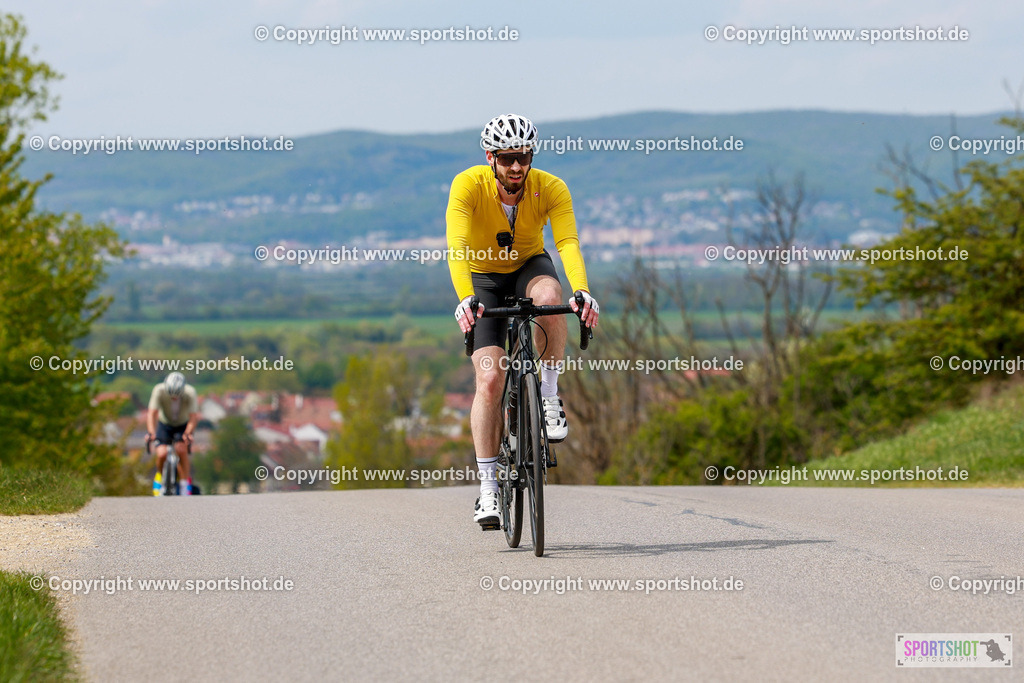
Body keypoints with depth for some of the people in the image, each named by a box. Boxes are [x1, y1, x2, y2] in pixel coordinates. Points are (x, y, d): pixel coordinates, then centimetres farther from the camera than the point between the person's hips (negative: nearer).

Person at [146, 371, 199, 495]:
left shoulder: (190, 393, -28)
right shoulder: (159, 391, -28)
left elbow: (193, 417, -33)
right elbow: (152, 414, -33)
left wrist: (188, 433, -49)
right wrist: (151, 432, -47)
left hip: (183, 425, -1)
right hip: (164, 424, 1)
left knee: (181, 449, -27)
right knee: (162, 454, -20)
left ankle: (185, 483, -12)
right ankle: (160, 477, 12)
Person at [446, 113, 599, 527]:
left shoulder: (551, 189, -23)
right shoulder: (468, 186, -27)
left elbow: (568, 242, -35)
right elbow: (456, 248, -39)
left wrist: (581, 291, -53)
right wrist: (465, 300, -55)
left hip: (529, 267, 1)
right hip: (483, 279, -1)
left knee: (549, 296, -37)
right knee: (490, 379, -16)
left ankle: (549, 396, -16)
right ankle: (488, 489, -7)